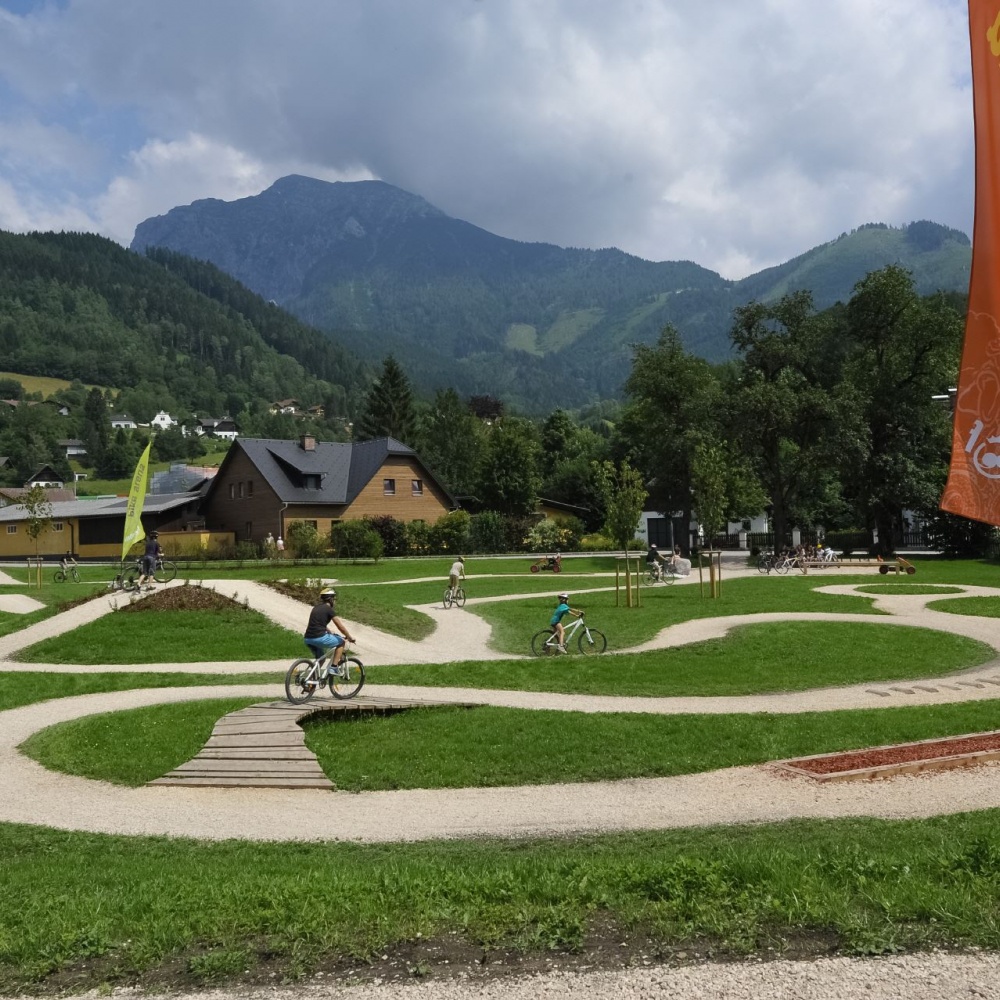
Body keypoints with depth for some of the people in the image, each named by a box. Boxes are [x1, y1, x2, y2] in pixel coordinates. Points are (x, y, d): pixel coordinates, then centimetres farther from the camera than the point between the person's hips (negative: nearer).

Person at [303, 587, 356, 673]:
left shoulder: (316, 608, 20)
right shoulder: (329, 609, -3)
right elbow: (340, 626, 0)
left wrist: (331, 632, 47)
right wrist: (350, 637, 12)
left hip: (308, 639, 8)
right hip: (319, 638, -8)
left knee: (320, 658, 28)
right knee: (341, 642, 12)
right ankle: (335, 667, 5)